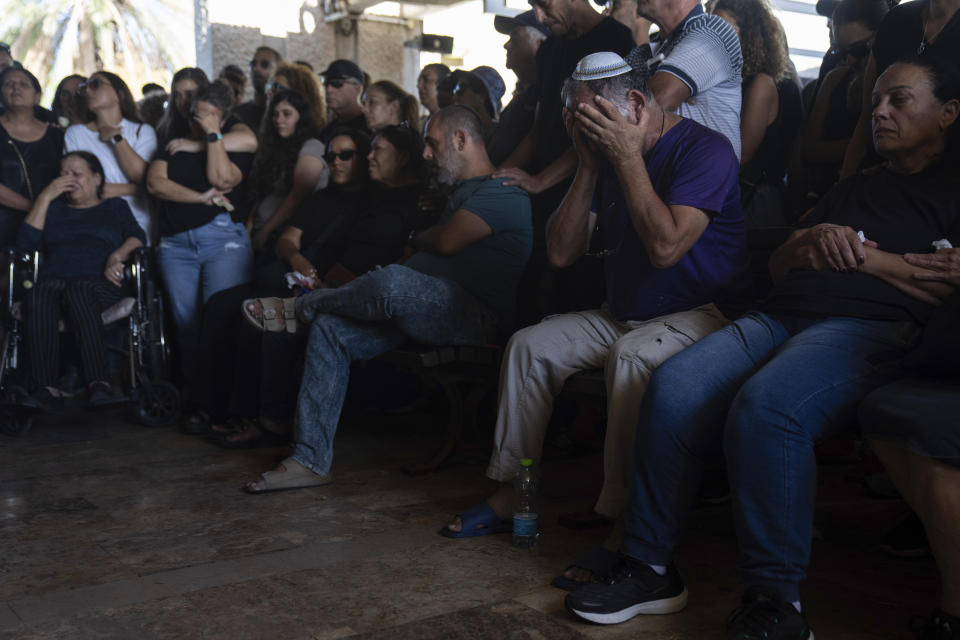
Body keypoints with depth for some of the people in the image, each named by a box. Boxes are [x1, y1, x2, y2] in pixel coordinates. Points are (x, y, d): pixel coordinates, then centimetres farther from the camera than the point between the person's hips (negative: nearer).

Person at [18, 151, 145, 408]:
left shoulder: (115, 206, 29)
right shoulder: (54, 209, 33)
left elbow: (138, 237, 11)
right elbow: (26, 243, 15)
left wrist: (118, 256, -11)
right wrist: (45, 197, 13)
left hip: (99, 284, -2)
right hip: (53, 280, 2)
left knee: (77, 291, -41)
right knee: (38, 297, -37)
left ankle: (99, 382, -49)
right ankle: (46, 387, -47)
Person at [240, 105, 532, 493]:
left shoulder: (502, 193, -5)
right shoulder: (463, 192, 29)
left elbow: (446, 243, -16)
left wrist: (416, 239, 6)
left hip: (475, 316, -10)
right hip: (420, 310, 10)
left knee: (392, 282, -36)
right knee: (330, 328, -6)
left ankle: (301, 307, -4)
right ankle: (310, 461, -9)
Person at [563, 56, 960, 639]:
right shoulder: (855, 187, 35)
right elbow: (777, 265, 28)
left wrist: (865, 256, -5)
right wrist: (811, 240, 7)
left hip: (871, 325, -6)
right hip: (780, 316, 6)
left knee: (764, 406, -37)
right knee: (673, 388, -23)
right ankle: (650, 569, -16)